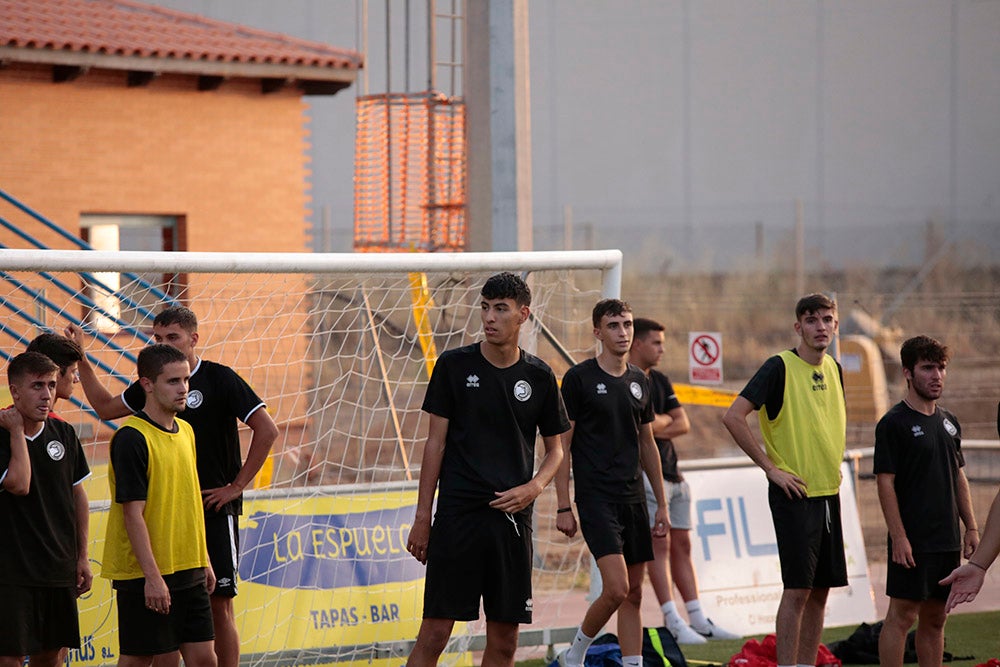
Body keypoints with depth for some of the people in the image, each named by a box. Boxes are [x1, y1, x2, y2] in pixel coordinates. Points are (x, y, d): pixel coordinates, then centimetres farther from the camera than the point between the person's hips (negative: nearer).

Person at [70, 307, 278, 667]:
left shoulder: (220, 378, -6)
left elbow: (267, 429, -10)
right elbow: (106, 407, 26)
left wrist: (237, 486, -9)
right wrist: (80, 359, 18)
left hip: (214, 508, -5)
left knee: (219, 605, -3)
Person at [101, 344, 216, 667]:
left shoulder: (185, 431, 10)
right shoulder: (132, 437, -14)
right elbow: (133, 513, -17)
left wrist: (204, 561, 17)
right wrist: (152, 576, -20)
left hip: (189, 570, 7)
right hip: (144, 575, -7)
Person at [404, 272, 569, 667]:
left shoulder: (539, 377, 6)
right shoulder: (454, 366, 0)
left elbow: (555, 449, 15)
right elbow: (436, 443, 2)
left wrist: (534, 487, -5)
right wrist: (422, 517, -1)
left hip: (512, 515, 2)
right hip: (458, 513, -2)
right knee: (435, 632, -7)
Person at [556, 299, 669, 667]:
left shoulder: (639, 381, 13)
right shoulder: (579, 378, -5)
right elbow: (561, 446, -5)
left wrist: (662, 503, 16)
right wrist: (563, 508, -10)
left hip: (633, 499, 6)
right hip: (596, 498, -6)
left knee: (633, 594, 5)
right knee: (616, 588, -16)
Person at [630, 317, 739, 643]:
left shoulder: (660, 381, 19)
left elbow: (682, 424, 12)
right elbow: (644, 421, -17)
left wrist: (656, 428, -6)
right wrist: (665, 419, 3)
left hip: (672, 472, 8)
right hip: (646, 472, -8)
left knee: (681, 545, 8)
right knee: (659, 545, -11)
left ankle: (698, 620, 8)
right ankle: (673, 622, -13)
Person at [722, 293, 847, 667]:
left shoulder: (833, 369, 10)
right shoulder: (780, 367, -12)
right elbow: (733, 417, -19)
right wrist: (770, 467, -16)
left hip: (829, 492, 7)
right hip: (794, 493, -7)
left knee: (821, 588, 8)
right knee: (798, 588, -9)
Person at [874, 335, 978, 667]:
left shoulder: (949, 422, 14)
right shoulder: (894, 423, -8)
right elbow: (885, 482, -12)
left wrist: (971, 528, 12)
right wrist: (899, 537, -17)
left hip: (947, 540, 7)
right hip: (912, 541, -7)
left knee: (935, 619, 10)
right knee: (901, 616, -6)